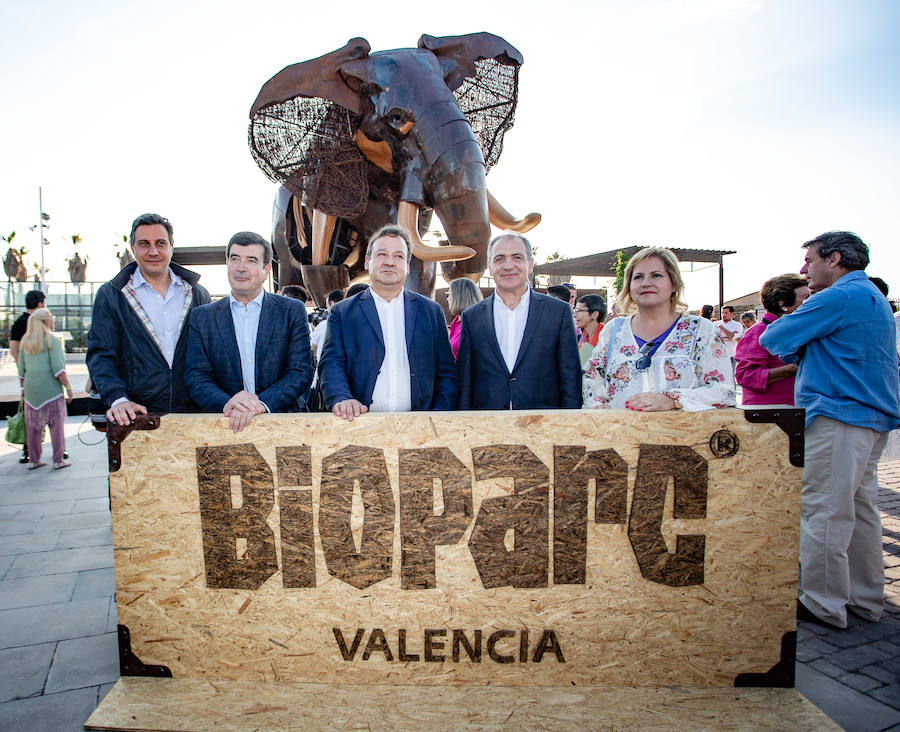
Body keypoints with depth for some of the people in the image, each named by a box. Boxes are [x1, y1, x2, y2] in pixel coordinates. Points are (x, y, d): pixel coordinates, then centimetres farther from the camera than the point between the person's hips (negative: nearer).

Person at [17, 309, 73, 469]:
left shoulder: (25, 341, 10)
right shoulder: (51, 340, -8)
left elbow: (21, 371, 11)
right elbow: (58, 369, -14)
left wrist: (24, 387, 20)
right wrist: (68, 387, -9)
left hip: (31, 389, 6)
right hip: (51, 388, -6)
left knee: (33, 426, 11)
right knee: (56, 423, 2)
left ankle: (34, 460, 18)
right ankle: (58, 460, 4)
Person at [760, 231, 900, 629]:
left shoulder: (839, 297, -13)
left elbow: (774, 339, -10)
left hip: (837, 418, -10)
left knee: (824, 512, -4)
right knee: (859, 509, 15)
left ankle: (824, 604, 4)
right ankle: (865, 599, 24)